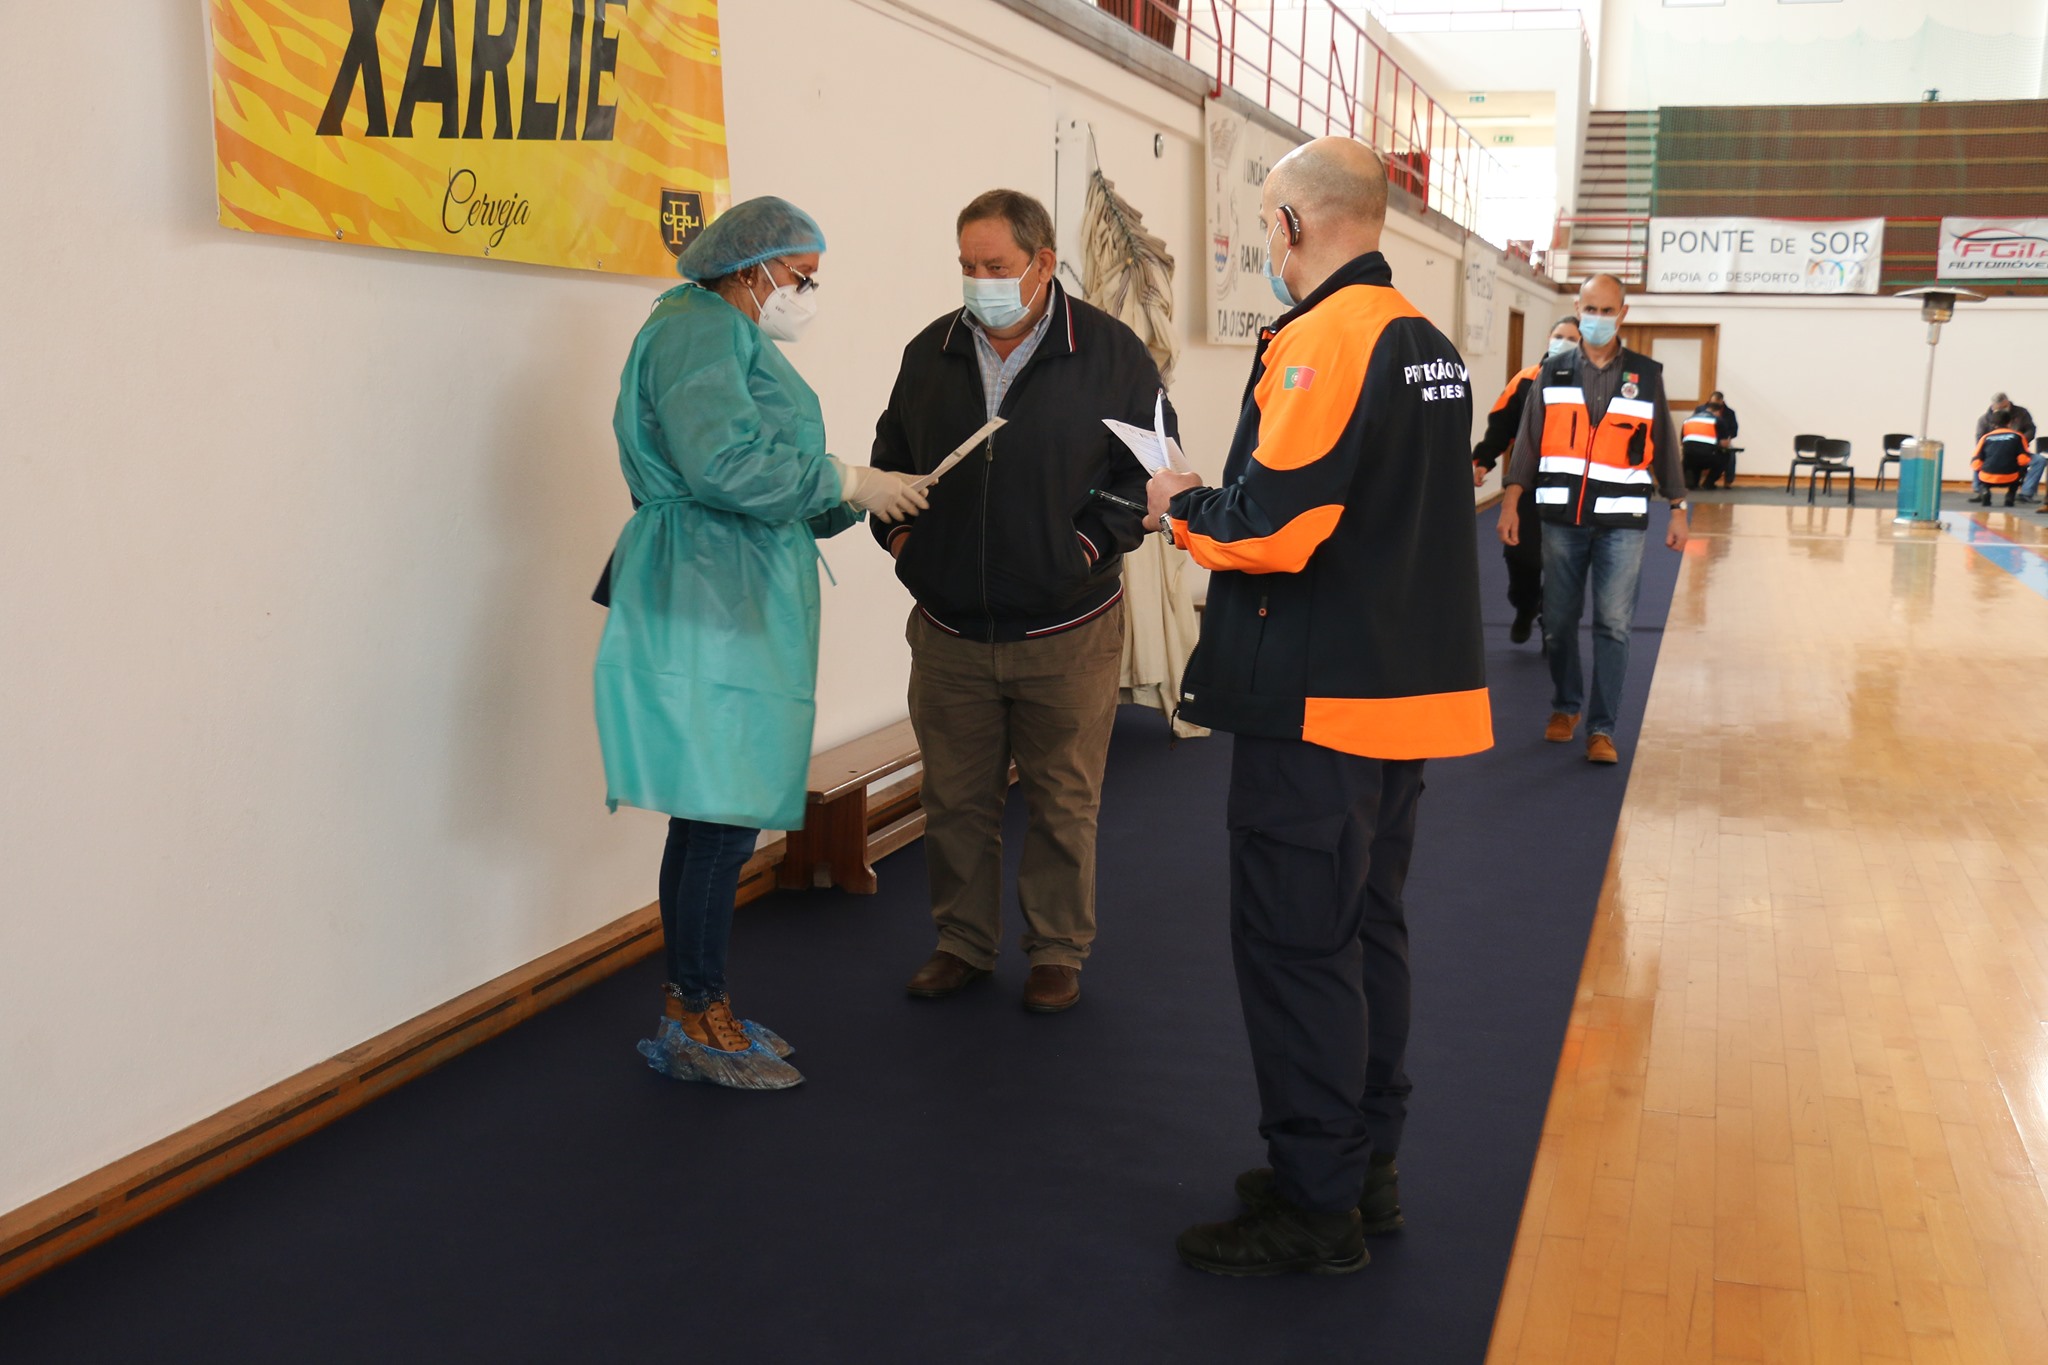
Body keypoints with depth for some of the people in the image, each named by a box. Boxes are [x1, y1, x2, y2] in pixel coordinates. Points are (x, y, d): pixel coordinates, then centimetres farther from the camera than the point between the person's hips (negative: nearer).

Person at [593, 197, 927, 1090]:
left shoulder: (735, 338, 24)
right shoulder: (700, 328, -9)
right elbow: (722, 464, -22)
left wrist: (854, 502, 12)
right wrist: (844, 482, -13)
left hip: (735, 605, 10)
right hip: (705, 606, -10)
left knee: (714, 814, 12)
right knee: (722, 817, -8)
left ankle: (690, 1008, 20)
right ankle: (697, 1023, 2)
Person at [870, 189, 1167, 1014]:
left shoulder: (1109, 353, -5)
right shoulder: (930, 352, 6)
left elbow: (1151, 467, -1)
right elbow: (891, 458, 18)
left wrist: (1091, 544, -11)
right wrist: (899, 534, 3)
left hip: (1066, 631, -3)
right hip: (948, 629, 3)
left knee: (1063, 804, 8)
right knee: (955, 800, 12)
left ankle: (1058, 953, 24)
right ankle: (964, 944, 28)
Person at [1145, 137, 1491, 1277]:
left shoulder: (1325, 338, -17)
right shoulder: (1429, 340, 13)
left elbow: (1273, 528, -24)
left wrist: (1185, 508, -4)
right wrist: (1225, 502, 16)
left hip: (1320, 702, -10)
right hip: (1409, 687, 10)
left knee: (1294, 945, 0)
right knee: (1367, 926, 17)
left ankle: (1315, 1206, 9)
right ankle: (1367, 1164, 29)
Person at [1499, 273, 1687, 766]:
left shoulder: (1646, 375, 6)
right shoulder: (1554, 373, 7)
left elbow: (1664, 446, 9)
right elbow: (1529, 441, 6)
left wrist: (1678, 509, 8)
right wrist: (1511, 502, 0)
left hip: (1621, 522, -1)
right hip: (1562, 519, 1)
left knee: (1613, 626, -3)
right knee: (1559, 620, 7)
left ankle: (1602, 728, 3)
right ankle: (1564, 706, 27)